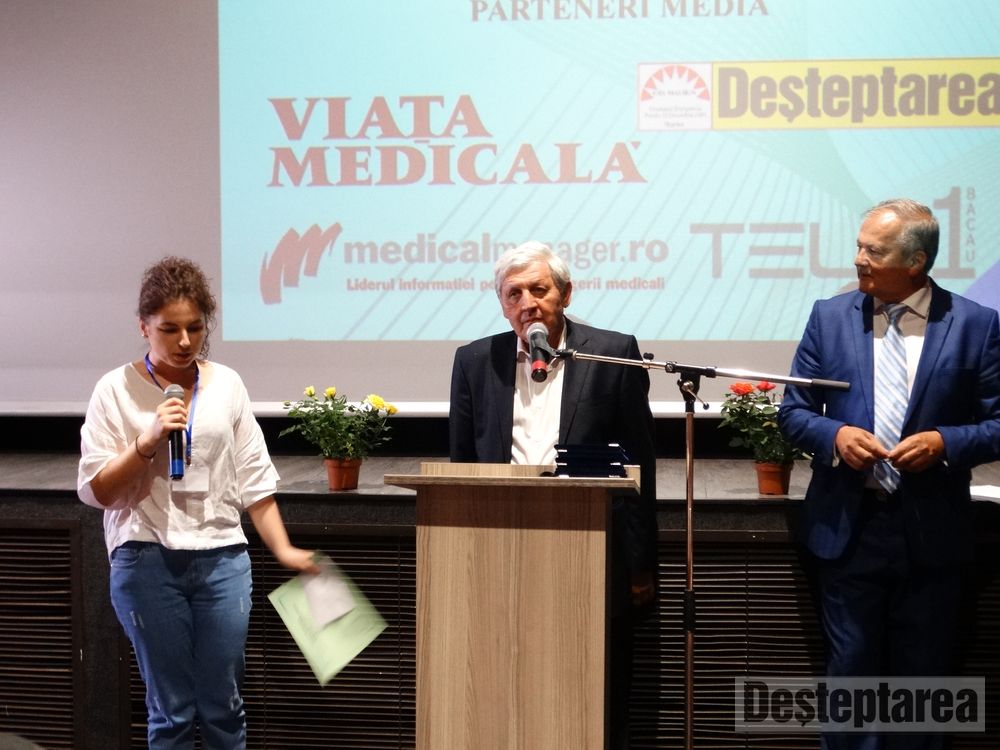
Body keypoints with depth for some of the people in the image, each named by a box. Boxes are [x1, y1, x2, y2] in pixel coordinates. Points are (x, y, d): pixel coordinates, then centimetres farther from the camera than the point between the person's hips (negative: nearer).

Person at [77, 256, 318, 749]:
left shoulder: (227, 385, 7)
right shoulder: (117, 390, -1)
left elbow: (253, 479, 10)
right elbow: (94, 491, -3)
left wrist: (284, 550, 3)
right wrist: (148, 441, -15)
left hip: (222, 558, 2)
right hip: (148, 561, -2)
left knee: (223, 708, 8)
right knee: (171, 710, 4)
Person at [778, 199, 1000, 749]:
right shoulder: (830, 317, 2)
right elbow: (794, 411, 7)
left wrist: (943, 443, -18)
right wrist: (834, 435, -13)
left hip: (931, 532, -1)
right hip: (848, 525, 1)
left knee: (923, 675, 11)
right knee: (850, 669, 8)